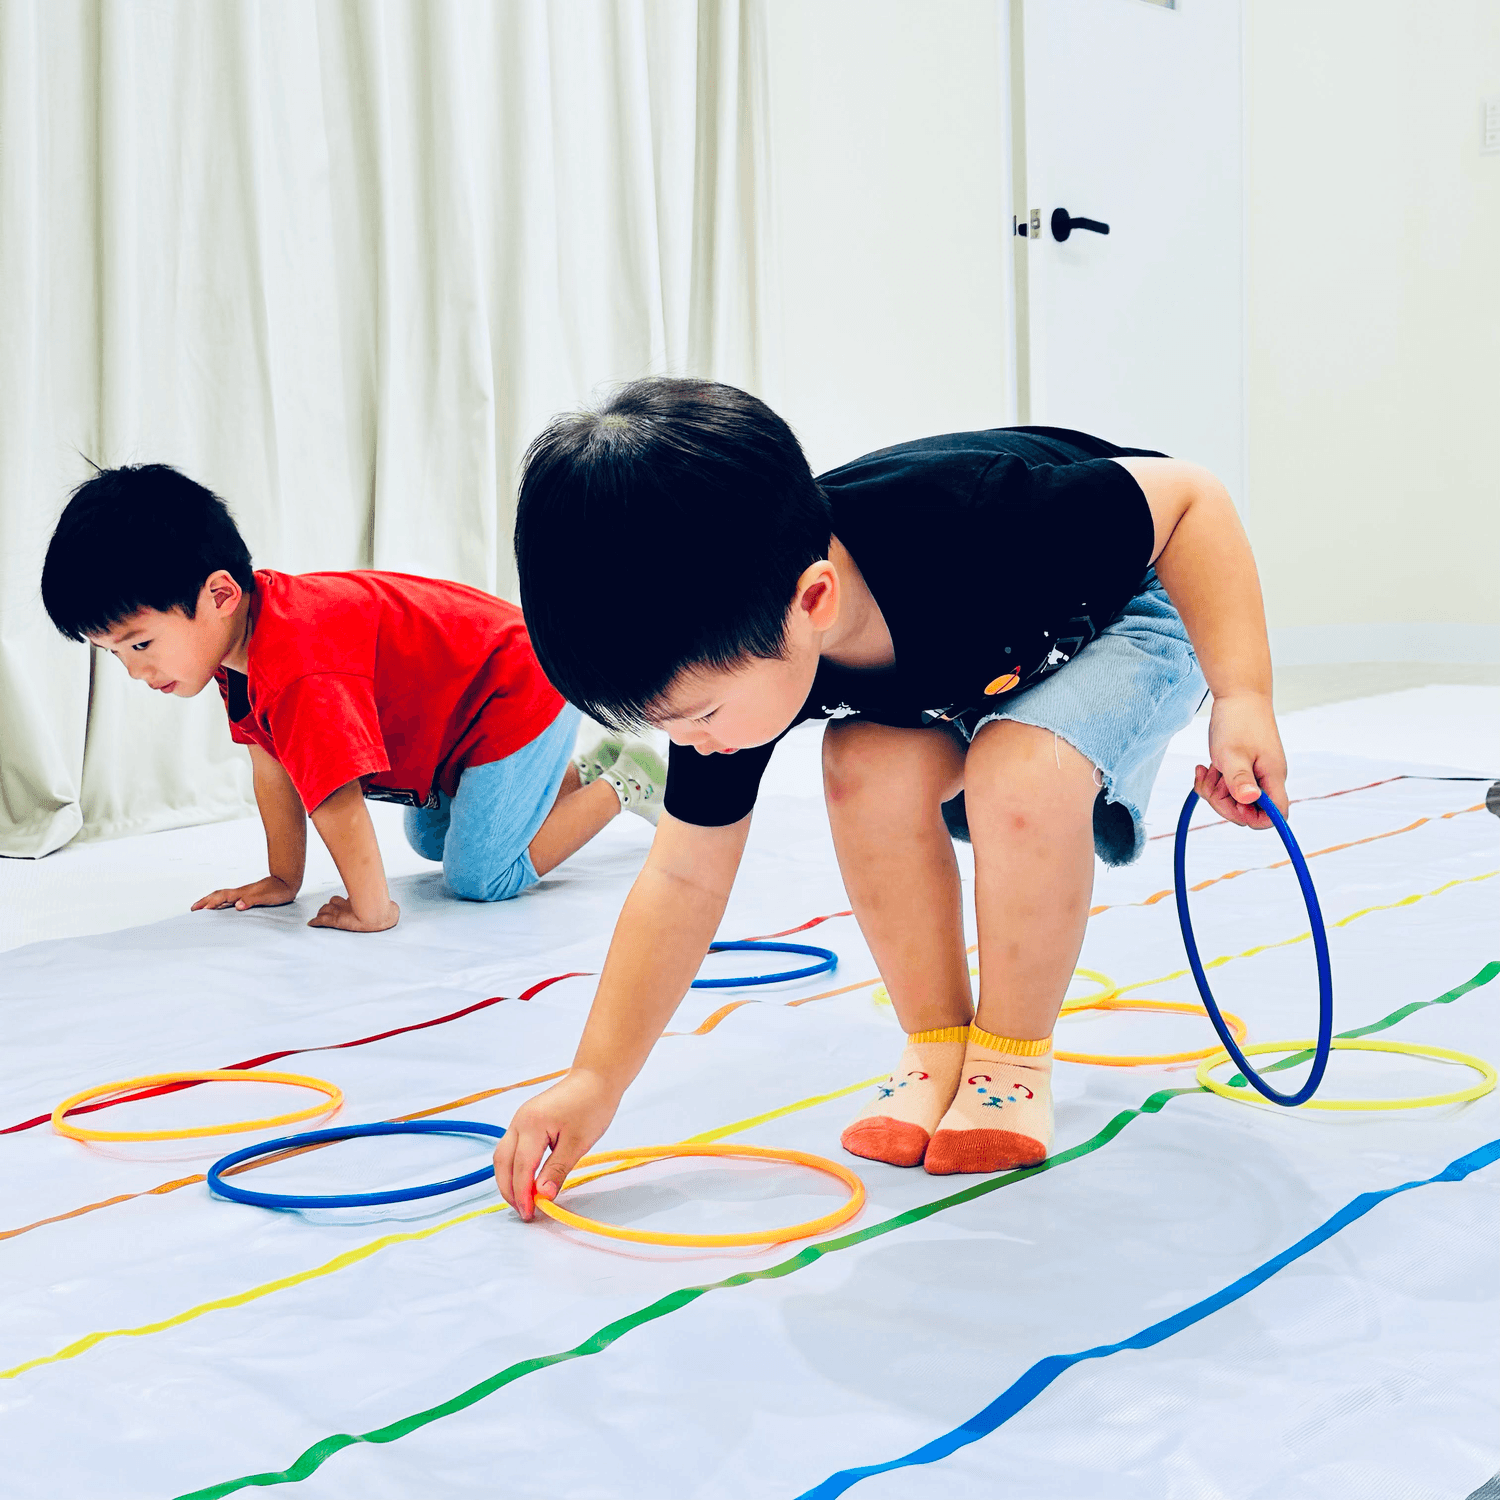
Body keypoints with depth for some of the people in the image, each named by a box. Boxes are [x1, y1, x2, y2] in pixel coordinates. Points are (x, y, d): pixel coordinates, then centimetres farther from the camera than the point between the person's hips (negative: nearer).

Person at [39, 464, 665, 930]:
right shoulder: (237, 633, -6)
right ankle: (585, 768, 34)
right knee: (429, 839, 27)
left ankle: (624, 783, 3)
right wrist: (283, 880, 4)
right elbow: (272, 765, 2)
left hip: (519, 691, -10)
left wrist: (372, 910, -30)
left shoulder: (299, 670, -39)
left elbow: (335, 800, -40)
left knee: (479, 876, -12)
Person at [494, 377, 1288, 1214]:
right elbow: (683, 880, -16)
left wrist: (1243, 697, -37)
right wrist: (596, 1081, -20)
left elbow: (1191, 498, -28)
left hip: (1131, 616, -4)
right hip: (964, 657, 5)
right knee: (868, 760, -26)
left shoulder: (978, 530, -44)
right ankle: (939, 1048, -6)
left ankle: (1013, 1058, -10)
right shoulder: (726, 653, -26)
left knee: (1022, 773, -33)